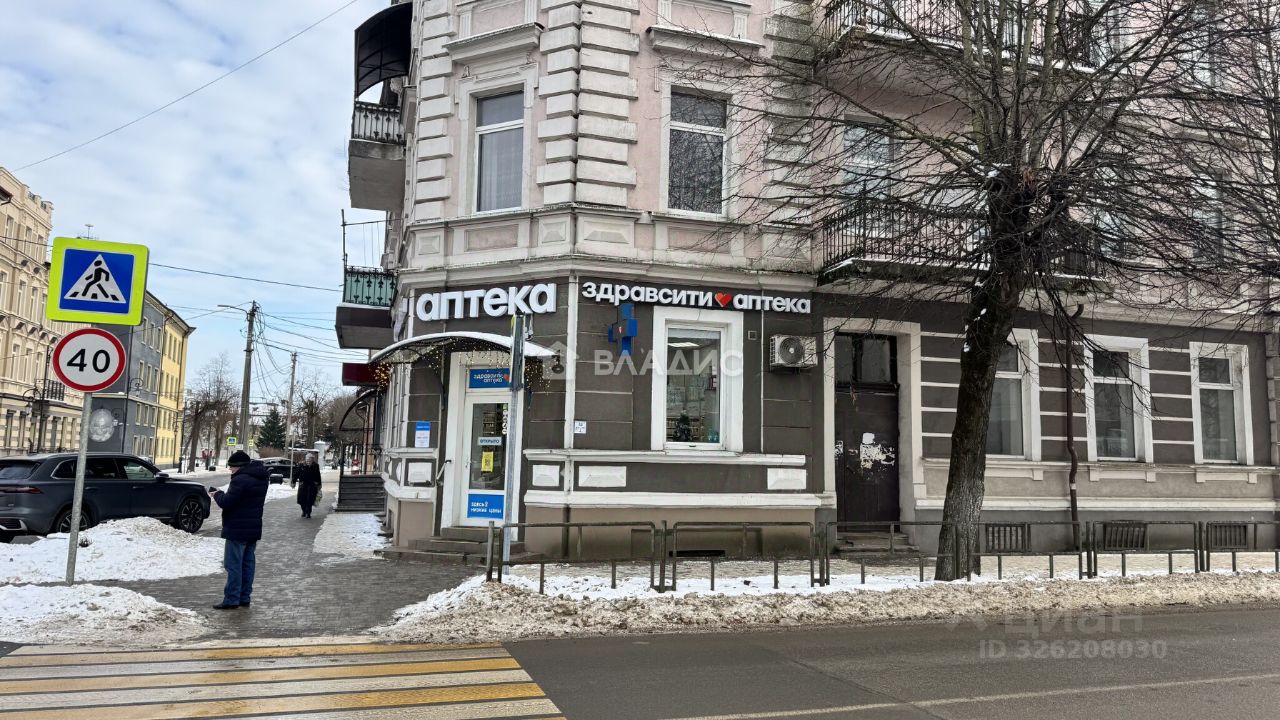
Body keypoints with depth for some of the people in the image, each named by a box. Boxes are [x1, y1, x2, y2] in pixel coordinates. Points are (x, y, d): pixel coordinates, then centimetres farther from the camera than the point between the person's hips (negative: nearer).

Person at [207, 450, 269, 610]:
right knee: (248, 563, 12)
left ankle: (231, 599, -1)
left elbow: (226, 502, -19)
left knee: (233, 565, -3)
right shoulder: (261, 478, 10)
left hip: (237, 531, -9)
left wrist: (217, 493, 1)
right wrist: (221, 495, 11)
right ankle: (245, 598, 17)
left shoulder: (240, 480, -20)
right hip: (254, 530, 9)